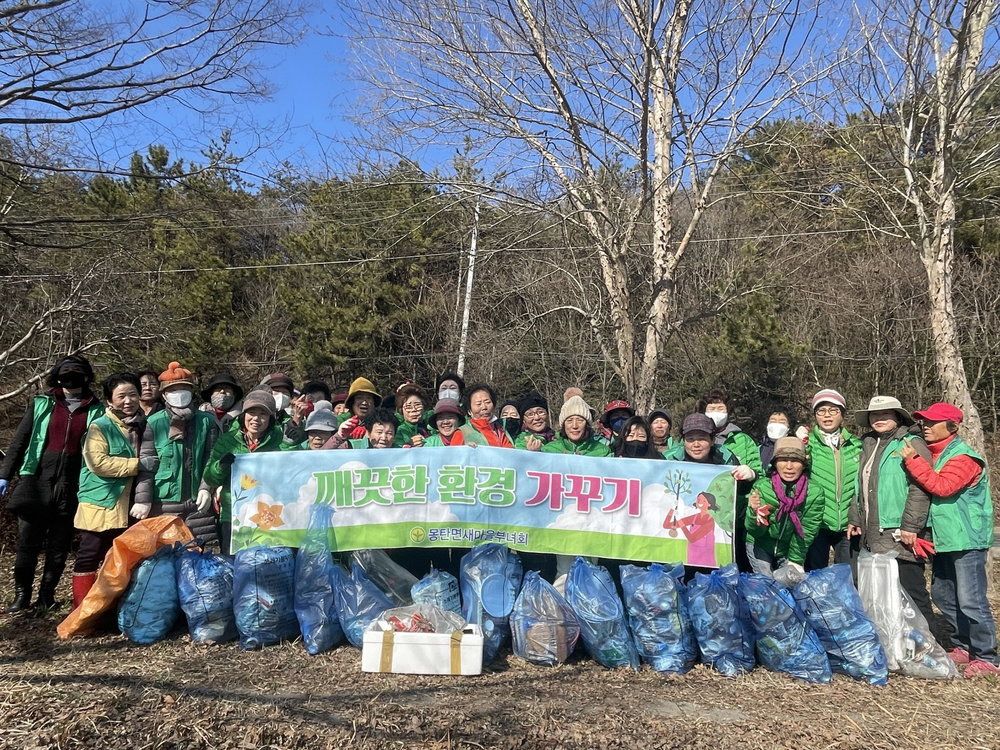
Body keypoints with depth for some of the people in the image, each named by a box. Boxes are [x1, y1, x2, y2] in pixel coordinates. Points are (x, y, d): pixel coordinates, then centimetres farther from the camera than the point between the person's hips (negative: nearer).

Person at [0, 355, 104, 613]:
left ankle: (47, 595, 20)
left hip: (72, 486, 0)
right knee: (28, 543, 3)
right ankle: (22, 594, 19)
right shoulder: (42, 404, 7)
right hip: (37, 481, 0)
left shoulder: (96, 410, 4)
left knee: (59, 546, 7)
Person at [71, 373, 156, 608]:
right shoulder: (100, 426, -8)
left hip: (127, 506, 6)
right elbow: (98, 463, -21)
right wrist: (138, 464, -20)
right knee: (89, 557, 1)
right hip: (100, 504, -6)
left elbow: (150, 461, 24)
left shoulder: (142, 426, 10)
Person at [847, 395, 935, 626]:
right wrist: (854, 517, 17)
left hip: (900, 537, -8)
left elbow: (920, 489, -14)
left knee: (911, 592, -5)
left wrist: (910, 526, -19)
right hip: (873, 537, 8)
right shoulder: (868, 445, 18)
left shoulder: (912, 444, -5)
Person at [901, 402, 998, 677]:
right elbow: (928, 488, 22)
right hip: (944, 539, 9)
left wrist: (913, 461, -27)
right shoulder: (931, 454, 12)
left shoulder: (963, 457, -14)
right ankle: (964, 646, 29)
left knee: (971, 601, -6)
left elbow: (942, 486, -28)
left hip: (967, 540, -9)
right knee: (943, 595, 14)